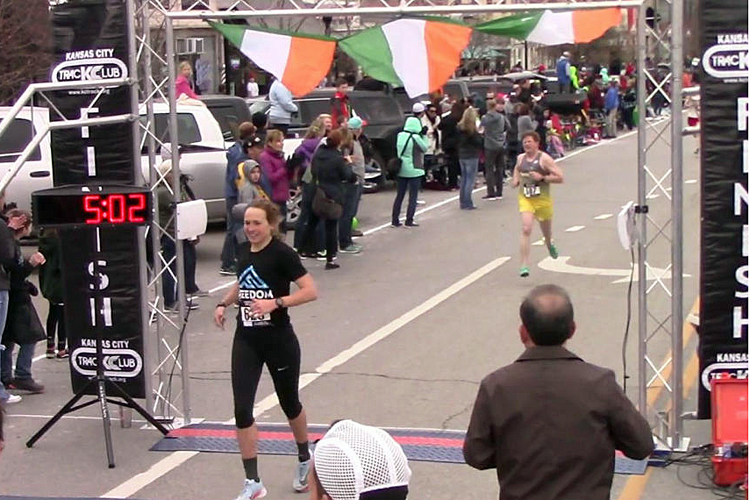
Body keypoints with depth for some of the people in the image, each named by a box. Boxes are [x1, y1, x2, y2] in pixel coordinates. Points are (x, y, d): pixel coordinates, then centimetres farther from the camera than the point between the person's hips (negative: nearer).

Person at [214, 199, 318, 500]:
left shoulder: (281, 253, -15)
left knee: (289, 403, 15)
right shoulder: (243, 251, 3)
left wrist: (276, 302, -30)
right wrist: (224, 303, 6)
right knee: (242, 409, -5)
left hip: (279, 341, -5)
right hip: (246, 341, 5)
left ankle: (304, 460, 42)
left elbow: (311, 291, -20)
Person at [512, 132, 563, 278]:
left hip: (543, 200, -2)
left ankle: (550, 245, 57)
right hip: (525, 199, 2)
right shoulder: (520, 158, 4)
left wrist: (542, 178, -21)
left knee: (546, 232, 18)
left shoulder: (544, 159, -11)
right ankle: (524, 265, -22)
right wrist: (516, 179, 10)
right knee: (526, 229, -19)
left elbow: (560, 178, -12)